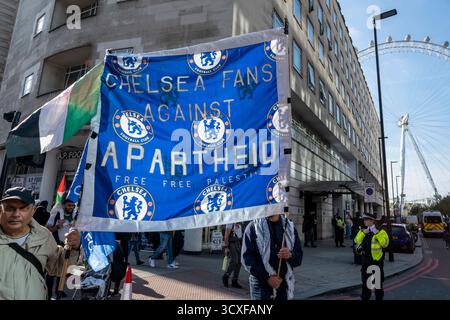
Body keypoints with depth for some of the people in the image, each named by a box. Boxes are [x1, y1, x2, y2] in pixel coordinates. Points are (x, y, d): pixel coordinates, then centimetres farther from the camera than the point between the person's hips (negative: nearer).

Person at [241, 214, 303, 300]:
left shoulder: (290, 227, 7)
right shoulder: (253, 227, -3)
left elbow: (299, 257, 9)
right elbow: (247, 258, -7)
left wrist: (290, 255, -14)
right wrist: (267, 277, -15)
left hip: (284, 285, 3)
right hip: (261, 285, -2)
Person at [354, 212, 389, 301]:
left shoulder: (381, 232, -8)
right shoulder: (363, 231, 7)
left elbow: (385, 243, -21)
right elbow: (357, 241, -3)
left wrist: (377, 233, -24)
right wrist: (363, 232, -15)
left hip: (377, 260, -5)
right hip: (365, 260, 5)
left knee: (378, 282, 10)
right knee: (365, 281, 15)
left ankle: (379, 297, 25)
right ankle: (365, 297, 27)